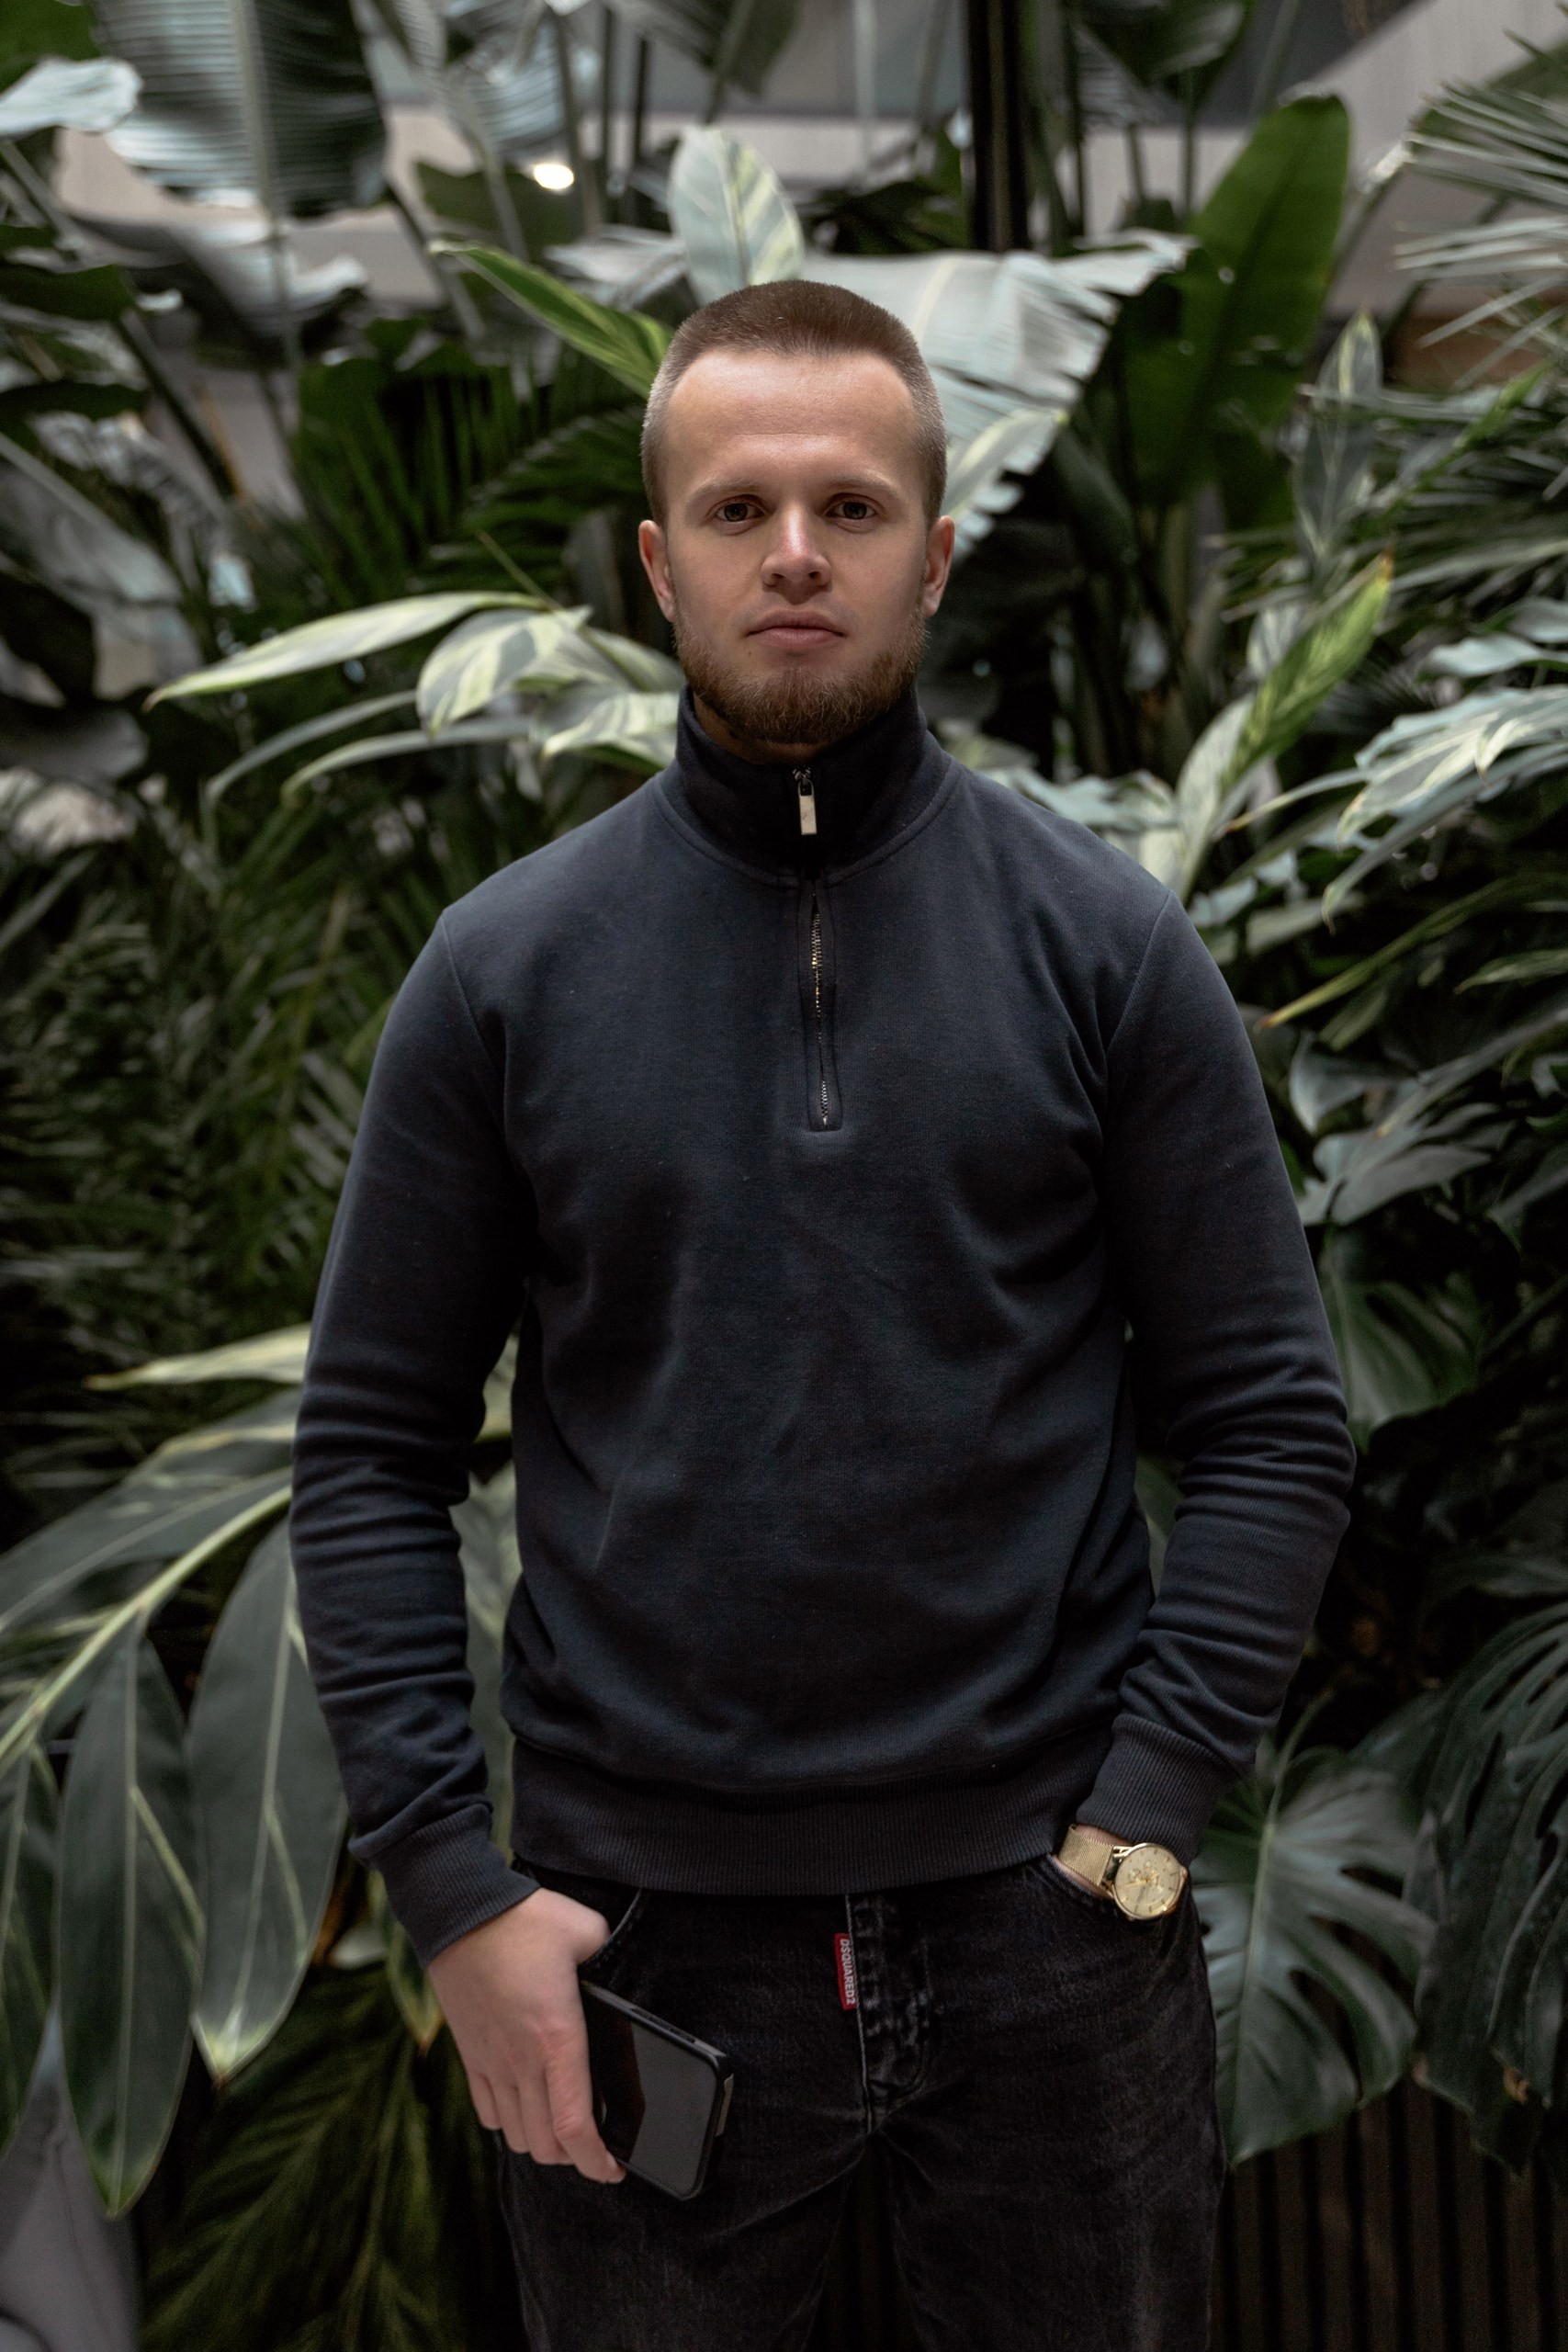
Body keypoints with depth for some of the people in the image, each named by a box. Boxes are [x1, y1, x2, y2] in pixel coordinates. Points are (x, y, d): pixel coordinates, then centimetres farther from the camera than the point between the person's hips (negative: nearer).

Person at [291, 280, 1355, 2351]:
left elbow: (1273, 1423, -1)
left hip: (1049, 1922, 0)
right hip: (640, 1926, 1)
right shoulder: (503, 971, -1)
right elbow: (372, 1447, 1)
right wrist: (447, 1880, -6)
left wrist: (1142, 1817, -10)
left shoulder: (1109, 944, -2)